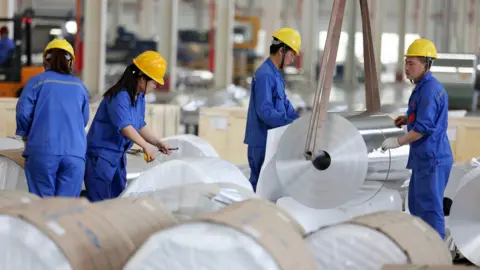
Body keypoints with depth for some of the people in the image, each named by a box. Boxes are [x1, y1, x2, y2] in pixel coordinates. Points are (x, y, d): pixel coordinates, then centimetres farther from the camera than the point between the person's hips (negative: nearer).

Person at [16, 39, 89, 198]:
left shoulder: (37, 81, 3)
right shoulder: (79, 86, 13)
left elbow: (23, 113, -4)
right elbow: (84, 120, 15)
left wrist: (26, 135, 15)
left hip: (42, 151, -2)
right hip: (75, 154, 2)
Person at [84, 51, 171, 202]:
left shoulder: (140, 98, 9)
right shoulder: (120, 96, -21)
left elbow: (140, 126, 18)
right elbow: (124, 126, -31)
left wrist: (157, 143, 7)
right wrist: (146, 146, -33)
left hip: (118, 155, 10)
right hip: (101, 154, -10)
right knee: (100, 204, -9)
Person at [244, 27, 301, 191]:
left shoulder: (276, 75, 15)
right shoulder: (264, 75, -18)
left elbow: (285, 104, 20)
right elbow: (265, 111, -25)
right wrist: (293, 124, -24)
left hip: (271, 140, 10)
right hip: (262, 142, -10)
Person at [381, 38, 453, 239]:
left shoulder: (430, 89, -19)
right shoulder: (423, 87, 13)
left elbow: (424, 127, -24)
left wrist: (398, 142, -19)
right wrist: (408, 119, 12)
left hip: (432, 159, -11)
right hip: (424, 157, 11)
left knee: (430, 207, -6)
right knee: (417, 206, 18)